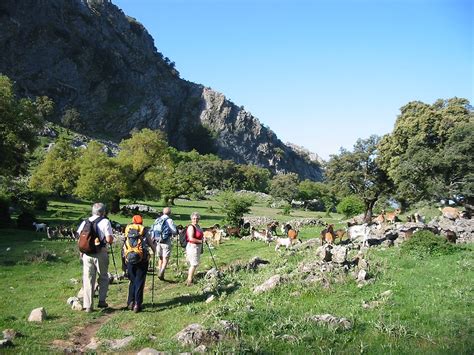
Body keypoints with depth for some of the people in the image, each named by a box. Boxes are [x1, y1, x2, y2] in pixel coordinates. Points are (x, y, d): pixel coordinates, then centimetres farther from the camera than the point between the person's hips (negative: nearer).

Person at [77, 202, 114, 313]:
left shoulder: (85, 222, 7)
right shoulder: (105, 222, -6)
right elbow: (109, 239, -13)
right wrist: (111, 239, 9)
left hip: (87, 253, 3)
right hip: (100, 253, -3)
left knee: (88, 279, 8)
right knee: (103, 278, 15)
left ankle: (88, 305, 9)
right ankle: (102, 301, 13)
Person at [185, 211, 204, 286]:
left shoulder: (198, 226, 11)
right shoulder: (191, 227, -16)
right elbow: (191, 238, -25)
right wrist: (200, 241, -21)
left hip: (198, 247, 9)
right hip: (192, 247, -9)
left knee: (194, 264, 16)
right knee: (193, 264, -7)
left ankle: (189, 279, 28)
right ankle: (189, 281, 1)